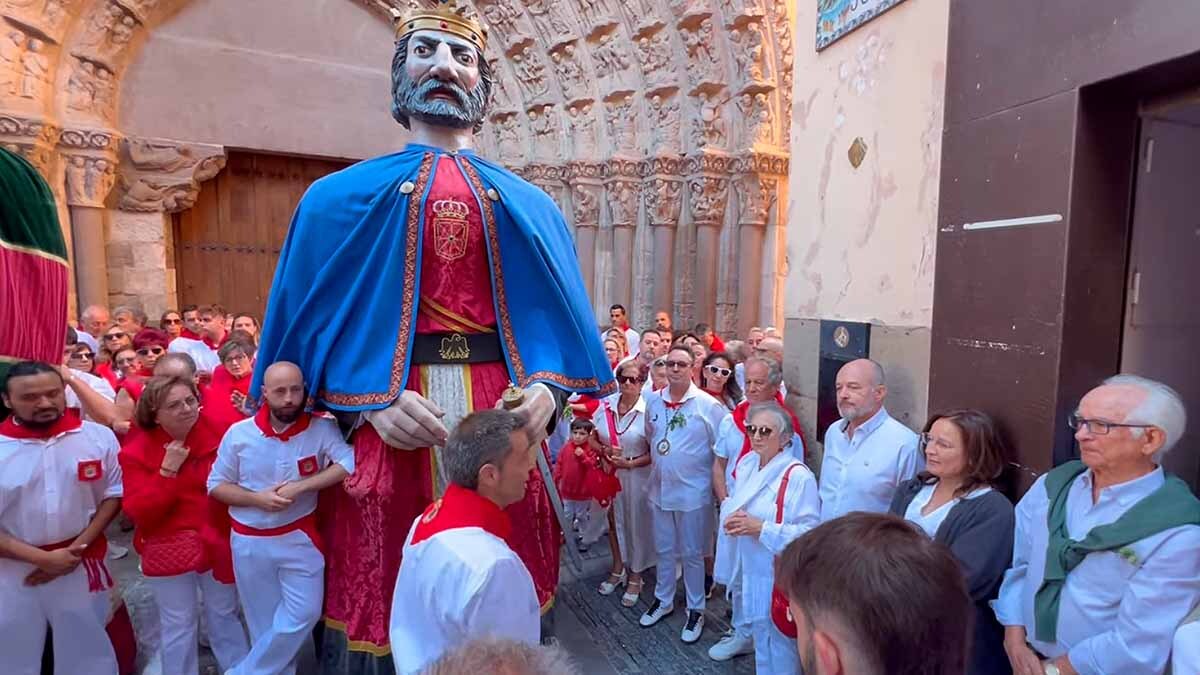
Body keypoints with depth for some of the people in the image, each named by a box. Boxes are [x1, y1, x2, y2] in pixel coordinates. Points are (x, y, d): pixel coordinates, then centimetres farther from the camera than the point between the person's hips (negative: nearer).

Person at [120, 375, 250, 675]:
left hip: (216, 542, 2)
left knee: (225, 616, 19)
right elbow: (139, 513, -17)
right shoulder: (137, 451, -12)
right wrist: (167, 471, -24)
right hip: (169, 550, -1)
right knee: (179, 626, 14)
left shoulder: (216, 433, -11)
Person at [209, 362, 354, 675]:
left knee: (304, 614, 2)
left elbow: (350, 464, -25)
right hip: (250, 542, 1)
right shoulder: (239, 433, -9)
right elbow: (216, 485, -1)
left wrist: (300, 487, -28)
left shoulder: (322, 428, -14)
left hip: (299, 537, -1)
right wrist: (258, 498, -18)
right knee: (264, 622, 15)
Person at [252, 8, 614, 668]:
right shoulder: (342, 196, 6)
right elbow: (309, 327, 5)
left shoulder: (529, 206, 10)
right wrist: (369, 404, -11)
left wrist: (546, 392, -10)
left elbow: (558, 322, 9)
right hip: (387, 423, -1)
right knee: (387, 597, 14)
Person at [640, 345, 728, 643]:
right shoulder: (654, 402, 1)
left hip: (693, 492, -4)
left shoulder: (708, 405, -15)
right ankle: (663, 599, 39)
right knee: (664, 549, 20)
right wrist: (655, 464, 10)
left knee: (692, 553, 10)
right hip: (660, 489, 5)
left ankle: (696, 609, 29)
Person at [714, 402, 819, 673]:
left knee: (780, 642, 10)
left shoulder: (798, 476, -20)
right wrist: (730, 519, -8)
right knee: (759, 636, 24)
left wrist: (761, 528, -27)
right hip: (748, 569, 7)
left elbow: (809, 532, -23)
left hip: (779, 575, -7)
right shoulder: (746, 464, 4)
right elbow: (731, 506, 15)